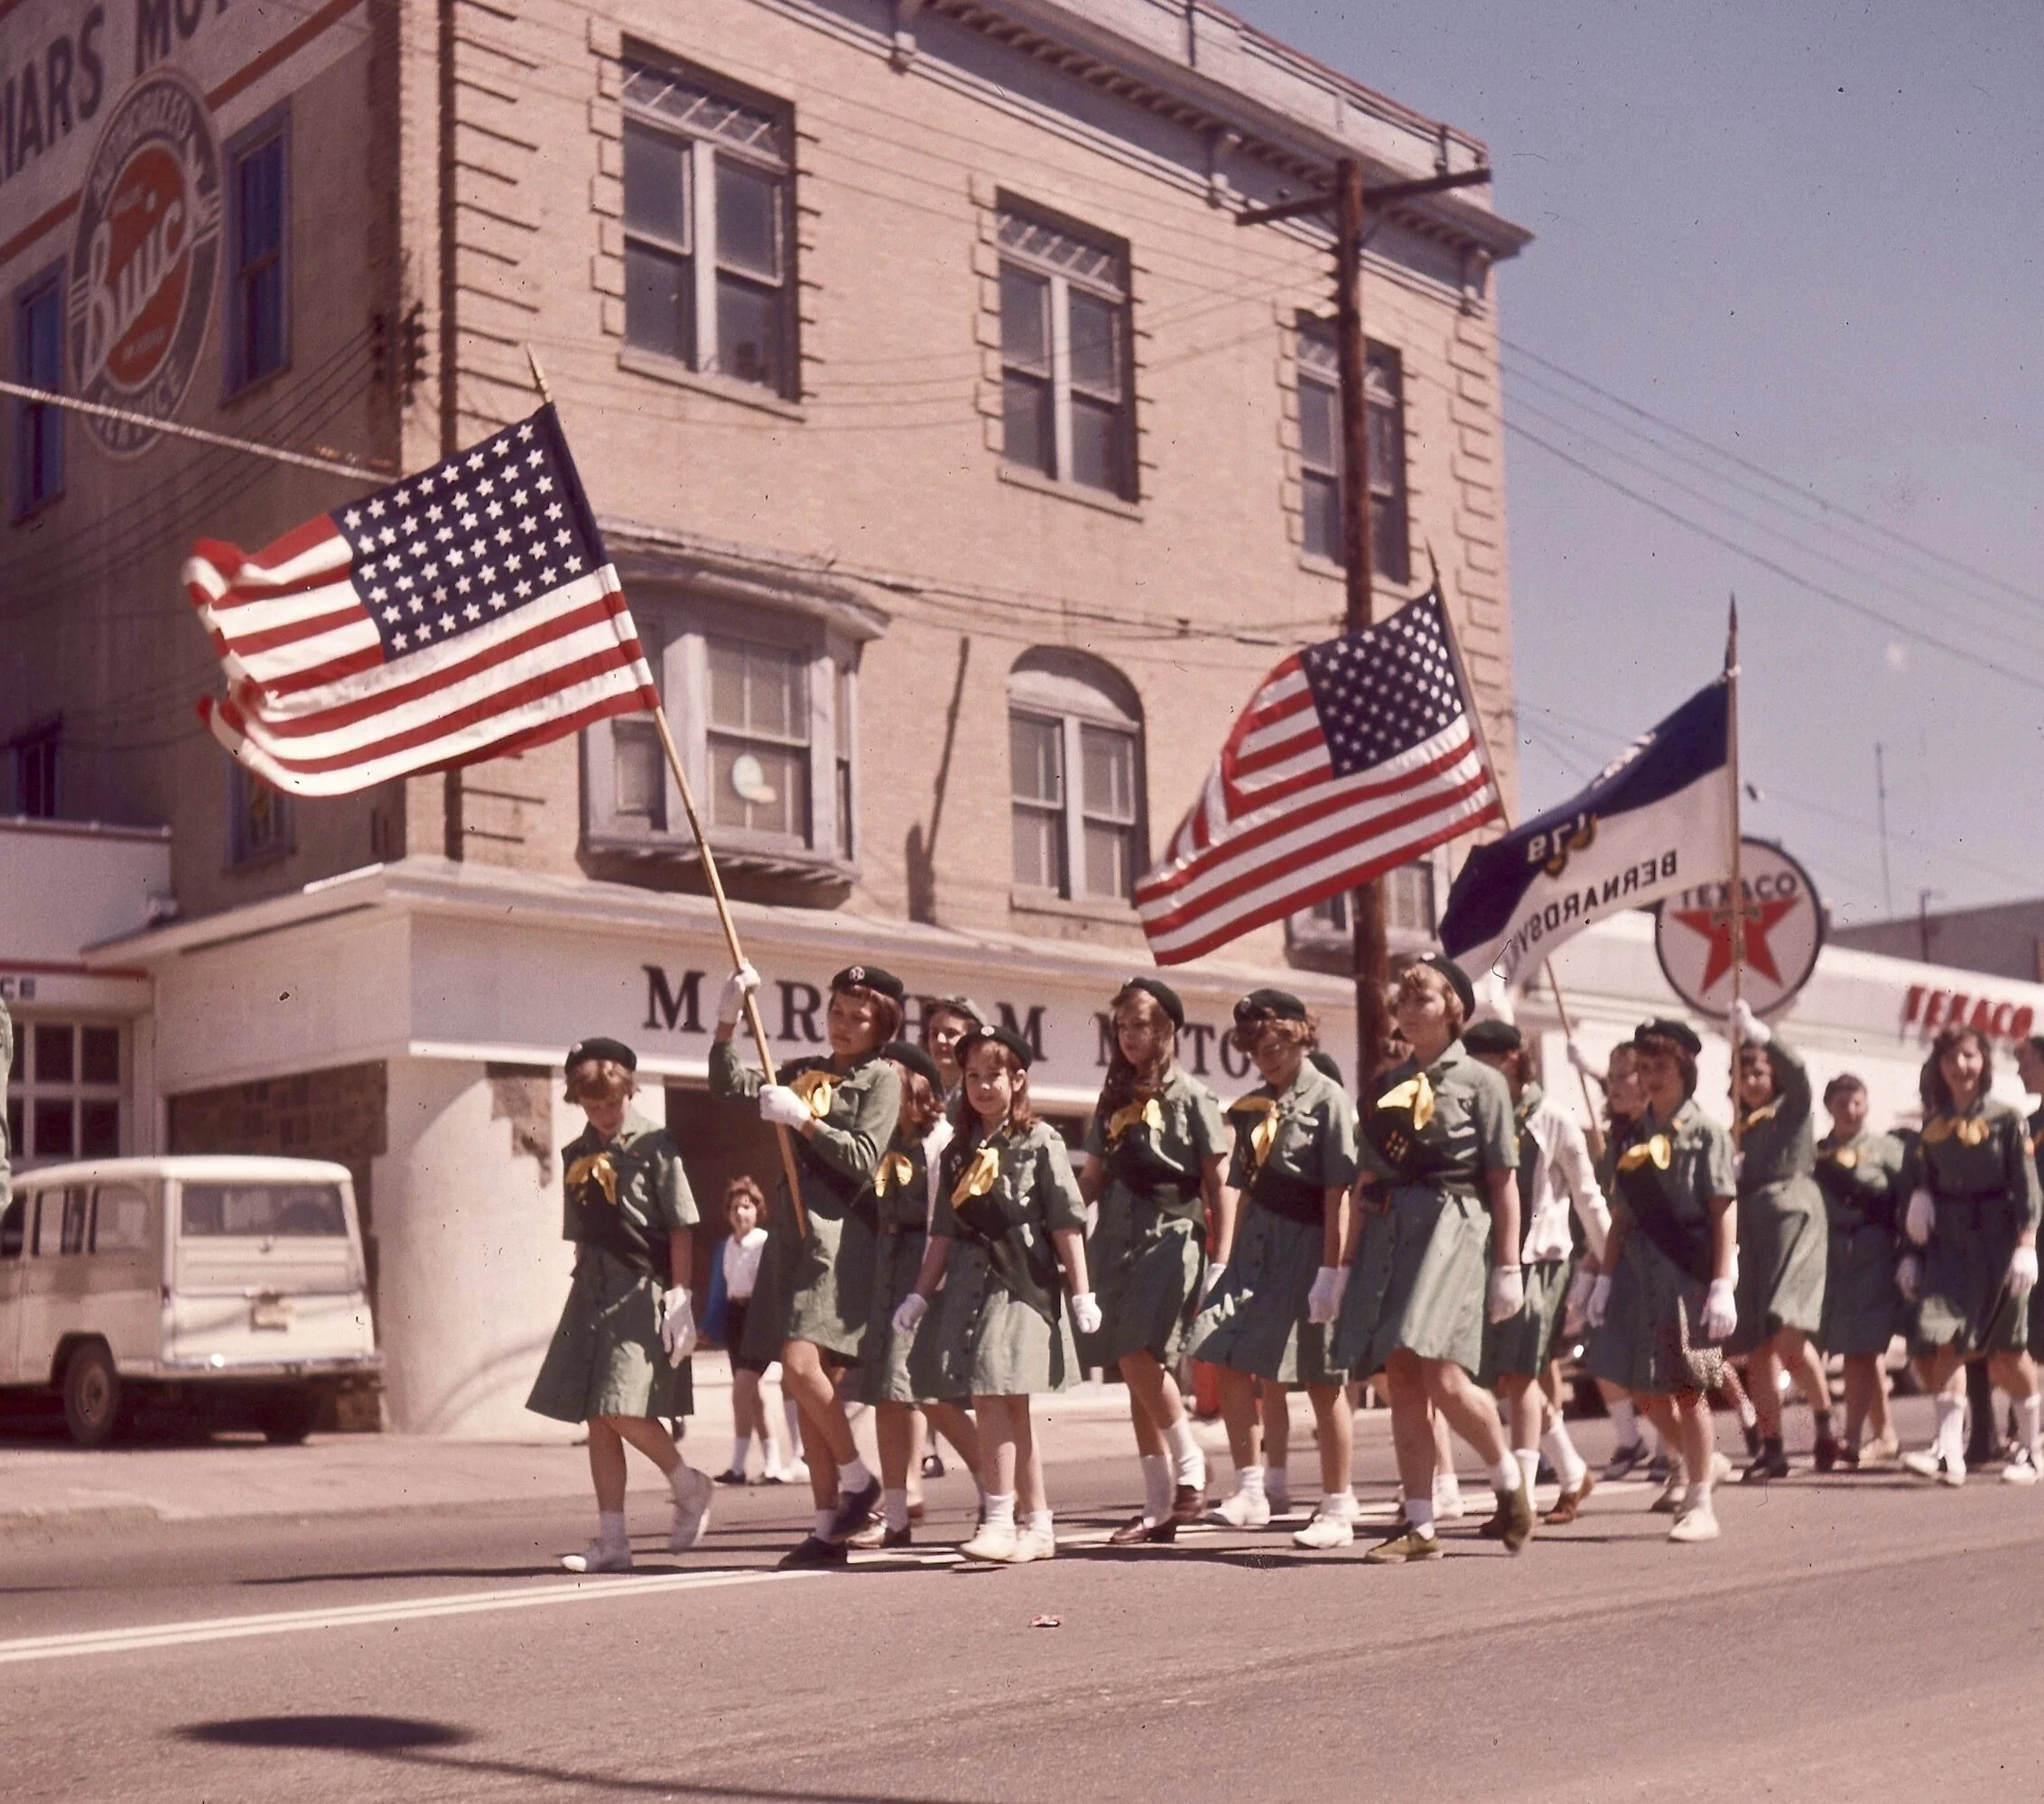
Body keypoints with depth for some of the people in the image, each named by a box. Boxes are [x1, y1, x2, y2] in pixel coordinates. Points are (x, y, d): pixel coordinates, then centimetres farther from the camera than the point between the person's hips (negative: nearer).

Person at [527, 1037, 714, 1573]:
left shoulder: (653, 1144, -5)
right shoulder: (576, 1155, 13)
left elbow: (681, 1227, -7)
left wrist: (678, 1296, -12)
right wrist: (584, 1288, 15)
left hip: (643, 1289, -6)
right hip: (593, 1293, 7)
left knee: (622, 1409, -15)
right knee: (598, 1419, 5)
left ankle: (689, 1486, 10)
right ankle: (611, 1541, 10)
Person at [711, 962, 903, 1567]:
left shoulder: (881, 1078, 1)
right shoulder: (803, 1072, 18)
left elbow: (862, 1158, -9)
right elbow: (728, 1085, 13)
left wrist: (800, 1118, -12)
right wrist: (728, 1018, 3)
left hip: (839, 1233, -6)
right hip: (790, 1230, 6)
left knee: (801, 1365, -20)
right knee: (808, 1383, 5)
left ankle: (857, 1478, 0)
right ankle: (829, 1528, 9)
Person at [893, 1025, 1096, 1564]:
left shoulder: (1039, 1142, -3)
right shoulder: (960, 1151, 13)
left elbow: (1067, 1221, -5)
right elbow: (944, 1231, 15)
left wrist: (1081, 1293, -8)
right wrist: (920, 1295, 11)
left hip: (1024, 1283, -6)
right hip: (975, 1282, 6)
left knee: (993, 1396, -16)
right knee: (1010, 1407, 9)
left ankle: (1000, 1522, -12)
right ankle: (1038, 1525, 16)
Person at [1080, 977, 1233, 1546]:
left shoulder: (1191, 1097, 0)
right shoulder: (1113, 1100, 15)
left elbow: (1219, 1185, -3)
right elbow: (1092, 1178, 16)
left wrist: (1221, 1263, -8)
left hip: (1170, 1237, -6)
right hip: (1116, 1240, 6)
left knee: (1138, 1355, -20)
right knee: (1136, 1369, 5)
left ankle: (1190, 1464, 1)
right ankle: (1158, 1507, 10)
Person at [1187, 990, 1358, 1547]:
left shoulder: (1327, 1098, -8)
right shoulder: (1251, 1107, 12)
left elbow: (1337, 1192, -12)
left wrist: (1330, 1269, -16)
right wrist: (1227, 1260, 9)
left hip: (1307, 1241, -6)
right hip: (1256, 1244, 6)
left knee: (1322, 1381, 2)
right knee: (1231, 1364, -2)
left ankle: (1338, 1509, 13)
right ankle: (1249, 1491, 8)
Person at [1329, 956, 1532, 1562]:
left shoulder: (1480, 1081, 2)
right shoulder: (1387, 1083, 16)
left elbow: (1503, 1182, 0)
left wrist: (1509, 1266, -4)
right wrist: (1344, 1265, 14)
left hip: (1451, 1229, -6)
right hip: (1388, 1233, 6)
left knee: (1441, 1377, -16)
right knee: (1400, 1380, 3)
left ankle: (1510, 1479, 10)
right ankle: (1419, 1525, 9)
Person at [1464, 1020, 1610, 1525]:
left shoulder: (1553, 1119, -4)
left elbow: (1587, 1194, 2)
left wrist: (1605, 1259, 6)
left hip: (1540, 1256, -5)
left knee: (1519, 1373, -11)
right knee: (1505, 1380, 8)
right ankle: (1573, 1473, 27)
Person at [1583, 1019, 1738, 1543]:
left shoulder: (1705, 1133, -4)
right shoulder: (1632, 1137, 11)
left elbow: (1724, 1214, -8)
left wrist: (1722, 1285, -15)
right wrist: (1605, 1279, 8)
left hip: (1689, 1275, -5)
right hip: (1643, 1276, 6)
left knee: (1686, 1388, -3)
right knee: (1646, 1387, 10)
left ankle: (1699, 1505, 6)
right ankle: (1697, 1461, 36)